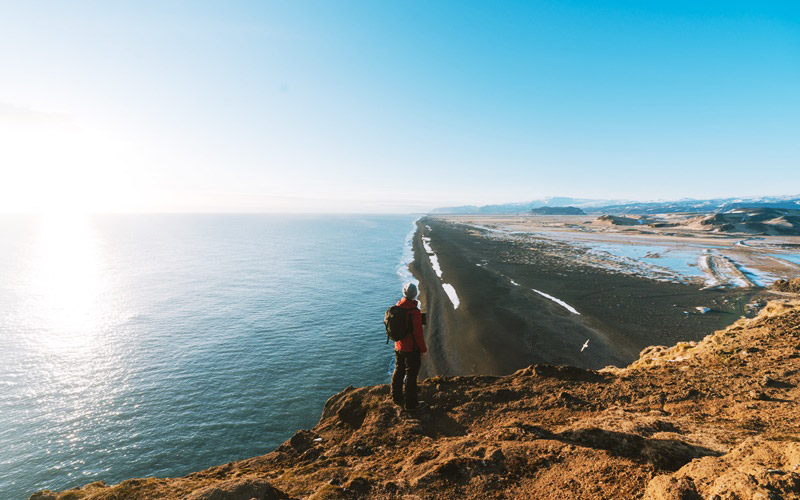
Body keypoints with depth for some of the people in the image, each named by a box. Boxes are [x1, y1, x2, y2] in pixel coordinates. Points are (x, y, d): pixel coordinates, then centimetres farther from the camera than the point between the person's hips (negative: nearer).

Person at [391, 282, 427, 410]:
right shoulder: (414, 311, -25)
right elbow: (418, 333, -21)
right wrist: (423, 349, -9)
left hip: (398, 347, 7)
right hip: (412, 349, -7)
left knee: (398, 372, 21)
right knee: (411, 376, 6)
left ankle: (397, 398, 37)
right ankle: (411, 403, 19)